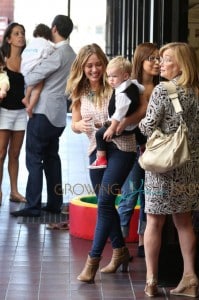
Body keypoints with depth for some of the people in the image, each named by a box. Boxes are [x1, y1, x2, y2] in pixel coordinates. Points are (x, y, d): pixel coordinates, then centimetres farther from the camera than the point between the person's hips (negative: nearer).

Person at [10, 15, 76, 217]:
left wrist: (21, 79, 3)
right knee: (51, 157, 14)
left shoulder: (58, 54, -17)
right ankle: (55, 203, 16)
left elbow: (32, 78, -17)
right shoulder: (71, 54, 11)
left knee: (34, 159, -5)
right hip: (58, 114, 9)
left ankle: (33, 206, -6)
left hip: (44, 113, -9)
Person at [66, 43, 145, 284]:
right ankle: (120, 250, 28)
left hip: (121, 148, -6)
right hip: (96, 150, 6)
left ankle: (93, 259, -10)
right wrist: (80, 125, -13)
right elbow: (74, 123, 9)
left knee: (104, 202, -12)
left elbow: (141, 109, -10)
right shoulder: (80, 93, 5)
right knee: (105, 204, 12)